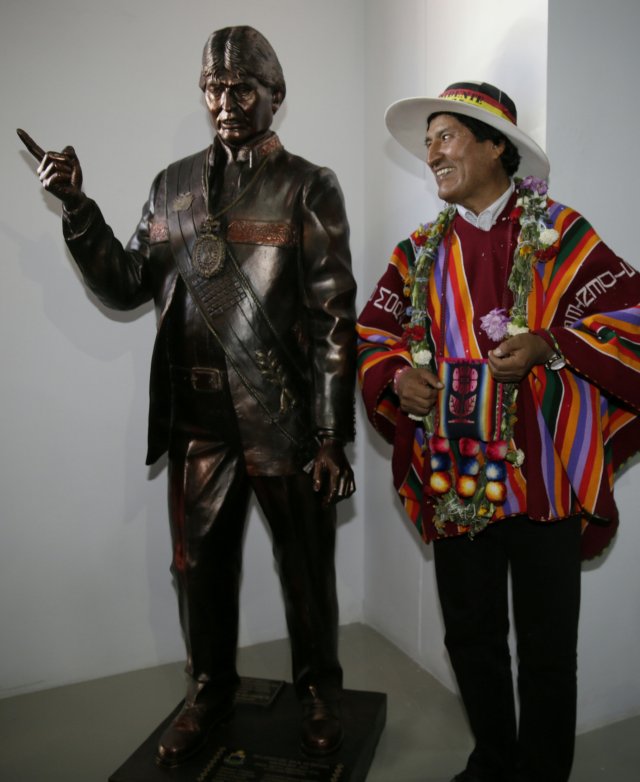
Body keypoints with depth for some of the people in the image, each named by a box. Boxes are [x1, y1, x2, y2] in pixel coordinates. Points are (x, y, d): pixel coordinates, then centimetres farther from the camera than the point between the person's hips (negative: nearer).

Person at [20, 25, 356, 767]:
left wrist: (331, 436, -10)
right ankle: (208, 691, 39)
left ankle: (319, 691, 35)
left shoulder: (309, 188, -2)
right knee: (199, 565, 15)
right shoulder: (173, 186, 10)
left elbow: (334, 317, -6)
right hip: (198, 421, 3)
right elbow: (126, 287, 8)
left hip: (284, 420, -3)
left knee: (305, 566, 11)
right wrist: (77, 208, -5)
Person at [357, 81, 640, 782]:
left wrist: (549, 346, -18)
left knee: (547, 647, 8)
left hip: (543, 474, -3)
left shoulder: (557, 232, -1)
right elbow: (373, 333, 16)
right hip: (455, 480, 4)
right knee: (469, 633, 16)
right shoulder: (422, 251, 11)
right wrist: (397, 376, -3)